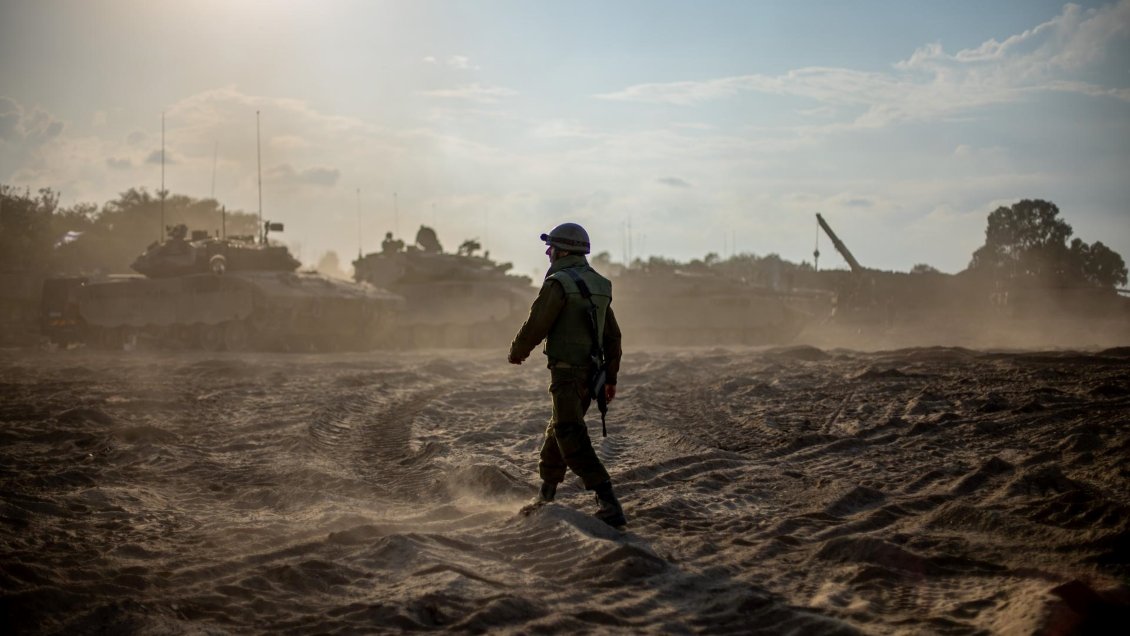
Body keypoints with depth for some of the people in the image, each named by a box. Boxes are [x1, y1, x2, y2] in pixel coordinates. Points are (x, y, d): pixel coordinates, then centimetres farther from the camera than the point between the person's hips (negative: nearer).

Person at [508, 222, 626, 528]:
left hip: (567, 372, -9)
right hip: (591, 373, 9)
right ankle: (545, 497, 33)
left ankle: (609, 505, -21)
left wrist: (516, 353, 8)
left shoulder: (558, 283, -13)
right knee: (559, 429, 22)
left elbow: (535, 327, -12)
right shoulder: (599, 285, 13)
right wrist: (611, 377, 20)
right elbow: (612, 336, 15)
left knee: (572, 439, -11)